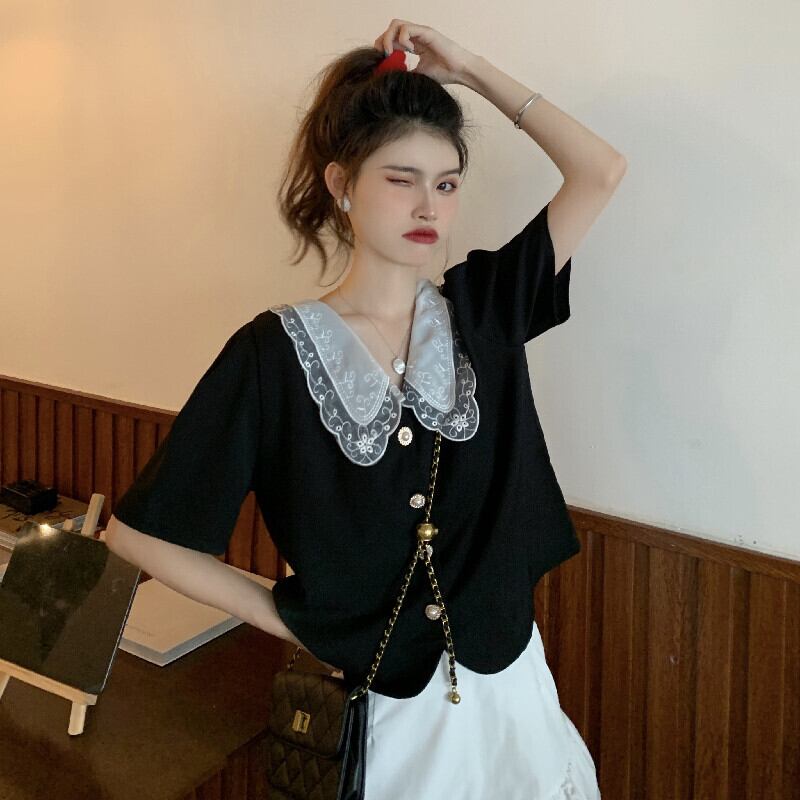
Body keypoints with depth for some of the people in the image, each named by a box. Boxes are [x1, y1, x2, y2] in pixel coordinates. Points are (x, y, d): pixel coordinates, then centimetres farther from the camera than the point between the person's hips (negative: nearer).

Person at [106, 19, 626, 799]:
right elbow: (136, 531, -11)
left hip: (506, 684, 3)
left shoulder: (484, 306, -4)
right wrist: (290, 619, -7)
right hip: (367, 709, -3)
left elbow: (600, 171, -7)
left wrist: (470, 68, -6)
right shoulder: (274, 351, -15)